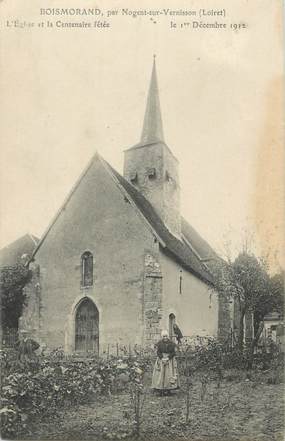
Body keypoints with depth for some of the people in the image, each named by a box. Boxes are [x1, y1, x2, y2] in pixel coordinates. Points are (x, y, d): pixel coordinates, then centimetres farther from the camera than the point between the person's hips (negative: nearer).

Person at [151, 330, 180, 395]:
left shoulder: (171, 343, 0)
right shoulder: (159, 343, 1)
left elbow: (173, 353, 0)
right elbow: (158, 352, 0)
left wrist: (168, 358, -13)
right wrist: (162, 358, -14)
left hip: (170, 360, 0)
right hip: (161, 360, 0)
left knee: (169, 374, -4)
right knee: (161, 374, -5)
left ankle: (168, 389, 0)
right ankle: (161, 390, -1)